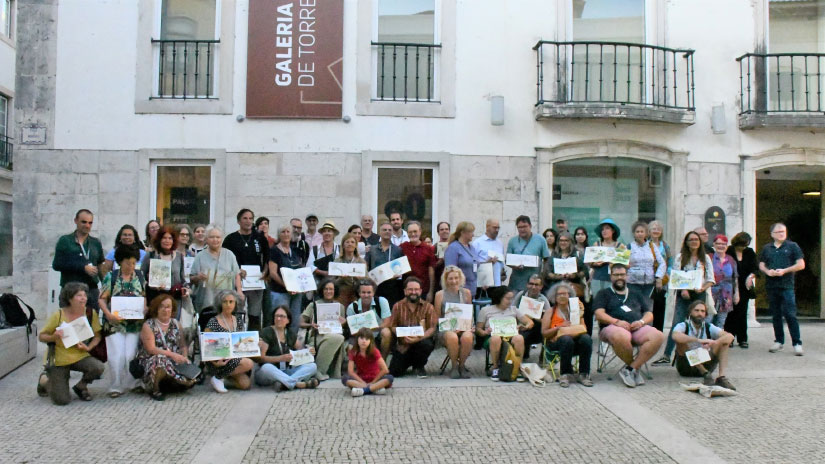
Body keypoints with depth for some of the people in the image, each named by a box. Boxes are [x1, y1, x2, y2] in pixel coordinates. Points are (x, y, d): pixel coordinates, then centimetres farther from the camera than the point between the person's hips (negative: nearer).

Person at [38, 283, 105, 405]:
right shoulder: (58, 315, -11)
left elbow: (97, 336, 2)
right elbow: (41, 337, -3)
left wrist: (88, 347, -16)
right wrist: (53, 337, -24)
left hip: (80, 356, 2)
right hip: (59, 359, -2)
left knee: (98, 367, -30)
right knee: (62, 400, -9)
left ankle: (81, 386, 5)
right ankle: (45, 381, 26)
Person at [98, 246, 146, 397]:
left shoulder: (140, 276, 9)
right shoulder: (111, 277, 2)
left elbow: (145, 297, 13)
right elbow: (102, 299, 0)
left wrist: (144, 311, -6)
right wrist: (109, 314, -16)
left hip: (134, 323, 2)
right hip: (115, 323, -2)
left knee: (130, 356, -1)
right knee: (117, 356, -6)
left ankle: (131, 384, 14)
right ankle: (115, 387, 8)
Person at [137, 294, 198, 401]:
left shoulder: (176, 324, 12)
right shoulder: (148, 325, -3)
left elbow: (183, 346, 10)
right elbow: (151, 349, -13)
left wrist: (184, 358, -12)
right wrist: (171, 354, -24)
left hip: (175, 361, 5)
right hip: (152, 361, -4)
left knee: (191, 379, -23)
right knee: (161, 360, -41)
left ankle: (163, 386, 6)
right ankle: (154, 390, -13)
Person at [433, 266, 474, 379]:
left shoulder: (466, 293, 9)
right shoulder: (440, 295, 4)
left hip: (464, 327, 1)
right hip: (446, 328, -1)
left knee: (467, 337, -34)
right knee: (452, 337, -36)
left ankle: (462, 365, -8)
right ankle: (454, 366, -12)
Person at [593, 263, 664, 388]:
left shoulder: (636, 295, 30)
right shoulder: (604, 294, 18)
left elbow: (649, 314, 21)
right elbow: (599, 314, 2)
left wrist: (641, 322, -3)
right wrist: (617, 321, -15)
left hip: (637, 328, 4)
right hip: (613, 327, -4)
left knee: (658, 336, -28)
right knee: (621, 337, -41)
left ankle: (630, 369, -21)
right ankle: (635, 368, -12)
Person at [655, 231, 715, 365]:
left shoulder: (705, 258, 10)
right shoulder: (680, 257, 6)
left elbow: (710, 279, 6)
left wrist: (702, 288, -13)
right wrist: (683, 290, -16)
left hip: (699, 295, 2)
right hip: (683, 295, -2)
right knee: (677, 324, -9)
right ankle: (666, 356, -10)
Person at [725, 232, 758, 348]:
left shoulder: (749, 252, 8)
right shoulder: (728, 251, -4)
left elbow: (755, 267, 4)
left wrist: (751, 276, -15)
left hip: (744, 287, 3)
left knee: (742, 312, 3)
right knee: (731, 312, -2)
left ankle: (742, 339, 9)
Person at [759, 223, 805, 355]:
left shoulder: (792, 246, 3)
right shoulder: (766, 248, 13)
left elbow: (801, 265, -1)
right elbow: (761, 265, 16)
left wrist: (784, 271, -13)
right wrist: (768, 271, -6)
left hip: (787, 286, -4)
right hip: (771, 286, 4)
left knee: (790, 315, -9)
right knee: (776, 315, 9)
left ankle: (797, 343, -5)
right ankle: (779, 341, 18)